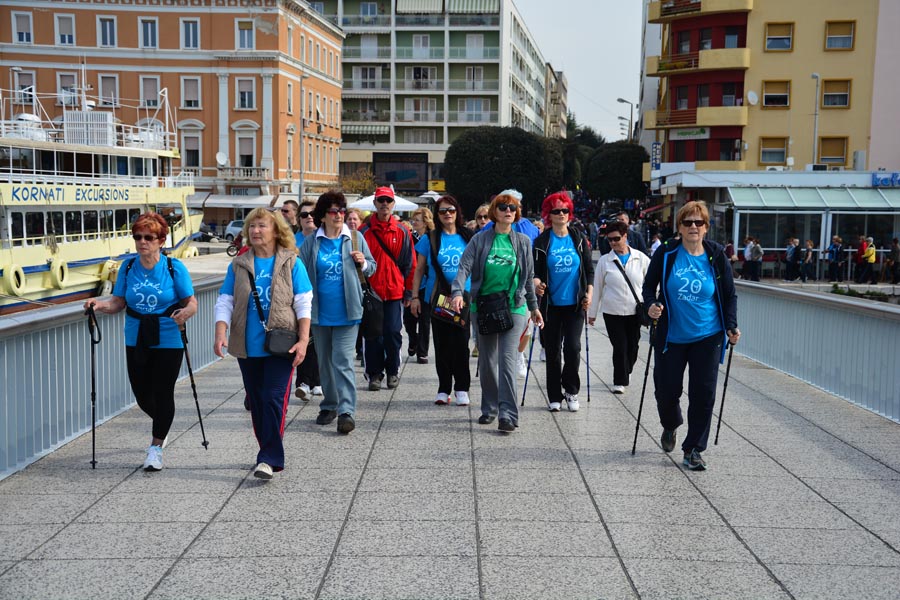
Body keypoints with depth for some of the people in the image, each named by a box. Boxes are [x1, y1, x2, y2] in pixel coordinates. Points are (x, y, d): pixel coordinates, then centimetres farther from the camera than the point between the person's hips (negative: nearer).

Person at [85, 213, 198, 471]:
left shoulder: (174, 267, -7)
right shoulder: (128, 267, 3)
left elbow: (191, 302, -7)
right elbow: (118, 302, 5)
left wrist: (185, 312, -29)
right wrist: (99, 304, -15)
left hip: (168, 341, -4)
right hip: (136, 341, 4)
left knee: (162, 392, -2)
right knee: (142, 393, 10)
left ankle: (156, 447, 13)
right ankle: (162, 425, 43)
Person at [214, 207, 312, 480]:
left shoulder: (291, 263, 1)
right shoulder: (238, 265, 8)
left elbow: (304, 304, -1)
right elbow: (225, 302, 6)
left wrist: (303, 340, -9)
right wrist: (220, 334, -10)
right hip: (248, 347, 4)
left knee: (274, 399, -11)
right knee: (256, 403, 10)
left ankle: (269, 459, -8)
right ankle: (269, 454, 24)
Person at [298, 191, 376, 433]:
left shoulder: (355, 238, 1)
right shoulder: (311, 242, 2)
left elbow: (372, 267, 11)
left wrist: (362, 263, -12)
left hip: (346, 312, -2)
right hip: (320, 313, 3)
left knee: (343, 361, -10)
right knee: (325, 361, 14)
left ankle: (347, 411, -10)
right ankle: (329, 405, 28)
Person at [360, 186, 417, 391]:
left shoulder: (402, 232, 5)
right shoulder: (364, 231, 2)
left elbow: (410, 264, 7)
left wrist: (408, 291, 5)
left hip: (394, 291, 0)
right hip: (371, 290, 0)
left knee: (392, 332, -2)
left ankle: (393, 371, 16)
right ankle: (374, 373, 14)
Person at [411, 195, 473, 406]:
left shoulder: (467, 237, 5)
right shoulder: (429, 239, 4)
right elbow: (419, 270, 6)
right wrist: (415, 296, 0)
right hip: (437, 298, 0)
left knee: (461, 343, -3)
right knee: (442, 344, 6)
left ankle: (461, 388, 8)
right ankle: (444, 389, 15)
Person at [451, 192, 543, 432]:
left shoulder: (523, 241, 8)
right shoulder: (480, 240, 3)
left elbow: (529, 277, 15)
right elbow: (465, 266, -8)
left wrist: (534, 307, 18)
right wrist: (458, 292, -24)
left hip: (514, 307, -1)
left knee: (507, 359, -12)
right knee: (487, 361, 10)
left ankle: (508, 414, -13)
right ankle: (489, 408, 25)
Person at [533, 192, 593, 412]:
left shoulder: (580, 239, 6)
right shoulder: (542, 242, 1)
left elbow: (589, 269, 10)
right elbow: (535, 271, 0)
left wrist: (589, 293, -2)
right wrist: (537, 283, -21)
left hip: (575, 303, 0)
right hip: (551, 304, 0)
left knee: (573, 347, -9)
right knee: (552, 351, 5)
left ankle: (571, 390, 11)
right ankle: (554, 396, 16)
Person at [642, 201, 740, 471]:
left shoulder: (716, 256, -1)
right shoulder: (666, 254, -4)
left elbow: (729, 294, 7)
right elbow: (649, 285, 5)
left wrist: (731, 326, -3)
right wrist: (651, 306, -15)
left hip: (707, 337, 0)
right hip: (671, 337, 0)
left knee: (703, 394, -1)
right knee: (666, 391, 5)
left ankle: (694, 449, 14)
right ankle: (670, 426, 39)